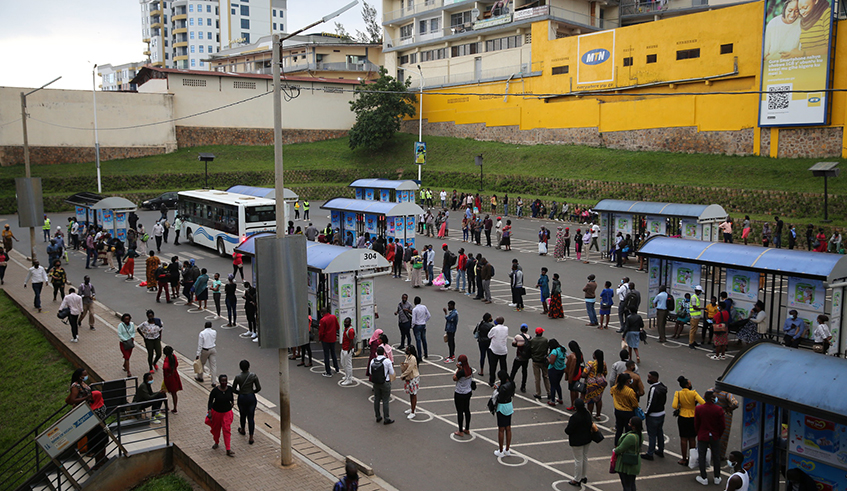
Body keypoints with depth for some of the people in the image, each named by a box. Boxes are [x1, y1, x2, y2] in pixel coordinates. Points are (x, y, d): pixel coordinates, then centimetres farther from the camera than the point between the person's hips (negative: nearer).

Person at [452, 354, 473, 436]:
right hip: (468, 392, 8)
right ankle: (467, 429, 29)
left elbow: (454, 379, -12)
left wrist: (458, 368, -13)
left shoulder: (461, 372, -27)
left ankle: (460, 432, 15)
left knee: (460, 412, 5)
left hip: (460, 394, -8)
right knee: (467, 411, 17)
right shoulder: (470, 369, -4)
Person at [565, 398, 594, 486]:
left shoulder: (574, 417, -30)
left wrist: (566, 429, -1)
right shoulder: (588, 413, -7)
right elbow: (590, 425, 6)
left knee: (578, 460, 6)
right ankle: (584, 477, 37)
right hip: (587, 439, 7)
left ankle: (577, 480, 20)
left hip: (577, 441, -7)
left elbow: (568, 430, -23)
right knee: (585, 457, 22)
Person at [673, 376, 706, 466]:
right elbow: (703, 403, -22)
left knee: (683, 439, 9)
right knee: (692, 439, 14)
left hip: (682, 418, 0)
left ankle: (684, 459, 15)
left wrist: (679, 407, 3)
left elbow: (674, 406, -19)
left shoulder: (678, 393, -10)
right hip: (693, 418, 0)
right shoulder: (693, 393, -14)